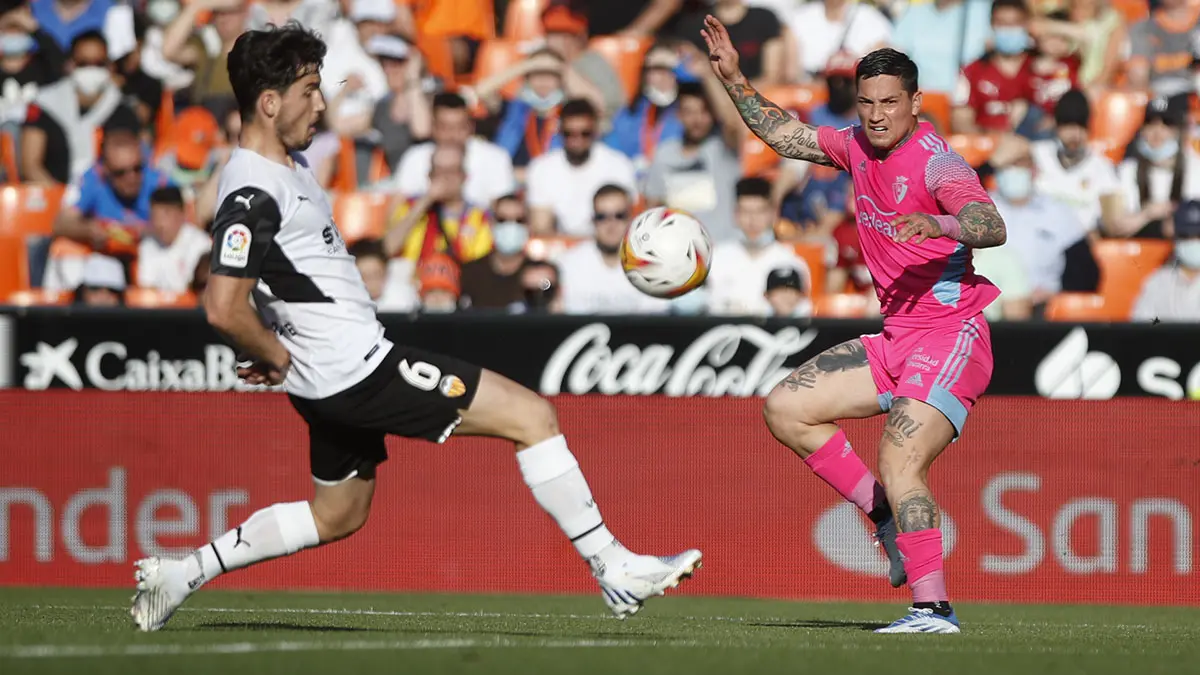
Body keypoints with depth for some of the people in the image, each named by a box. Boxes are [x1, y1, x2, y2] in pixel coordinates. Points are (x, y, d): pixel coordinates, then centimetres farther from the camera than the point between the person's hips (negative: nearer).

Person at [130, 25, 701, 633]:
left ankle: (184, 572, 25)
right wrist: (280, 358, -12)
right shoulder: (253, 195, -21)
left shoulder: (286, 164, 11)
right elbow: (224, 309, -27)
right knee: (532, 416, -8)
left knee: (336, 515, 25)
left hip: (337, 380, 11)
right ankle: (615, 570, -3)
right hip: (357, 370, -11)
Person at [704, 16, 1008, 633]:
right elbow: (785, 136, 26)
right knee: (786, 408, 5)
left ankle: (934, 608, -25)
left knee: (898, 463, -24)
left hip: (951, 338, -9)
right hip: (897, 340, 9)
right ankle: (892, 519, 5)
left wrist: (939, 224, -49)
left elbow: (993, 227, -30)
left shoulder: (934, 161, -15)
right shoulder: (858, 147, 9)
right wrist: (733, 81, 19)